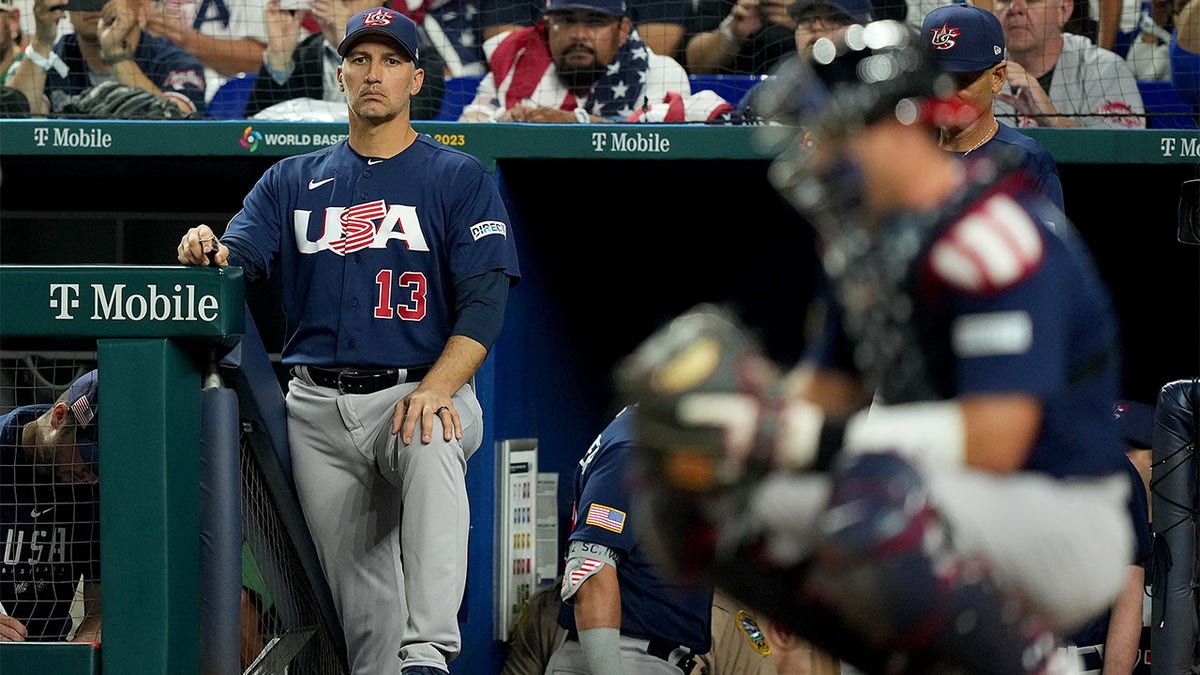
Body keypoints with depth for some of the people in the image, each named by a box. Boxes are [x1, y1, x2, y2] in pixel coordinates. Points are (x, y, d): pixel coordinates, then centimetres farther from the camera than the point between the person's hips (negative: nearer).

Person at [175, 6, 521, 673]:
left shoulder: (462, 179, 6)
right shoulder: (293, 181, 17)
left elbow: (484, 301, -4)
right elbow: (243, 257, 3)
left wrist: (435, 389, -20)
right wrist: (207, 251, -23)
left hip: (423, 389, -4)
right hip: (318, 408, 4)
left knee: (430, 453, -38)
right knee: (359, 594, 0)